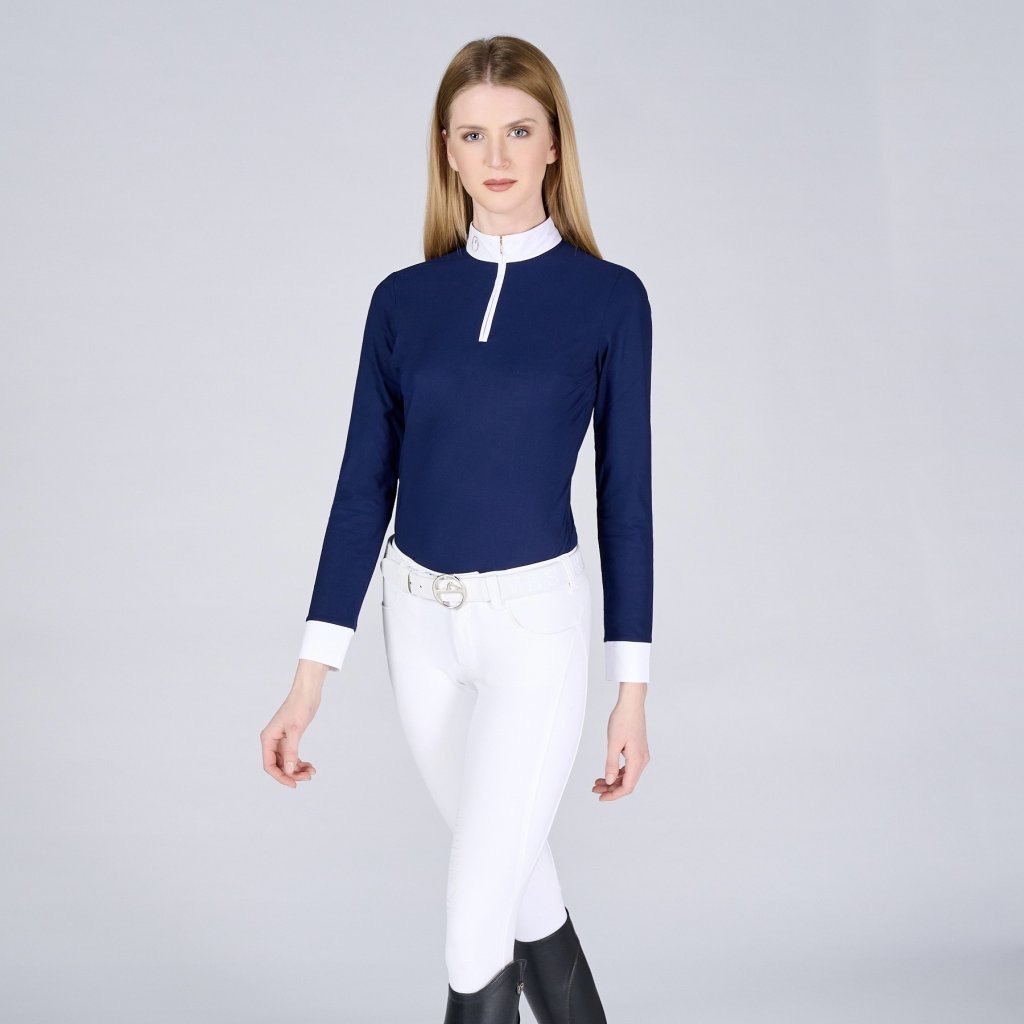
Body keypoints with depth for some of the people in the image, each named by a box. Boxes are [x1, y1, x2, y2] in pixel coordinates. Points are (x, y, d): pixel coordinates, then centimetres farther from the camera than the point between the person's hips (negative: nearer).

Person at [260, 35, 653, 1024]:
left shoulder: (609, 297, -6)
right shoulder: (403, 299, 1)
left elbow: (624, 496, -4)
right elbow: (365, 485, 2)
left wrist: (633, 690, -3)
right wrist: (312, 676, -1)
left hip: (535, 621, -4)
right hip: (418, 620, 4)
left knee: (473, 935, -4)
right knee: (516, 870, 19)